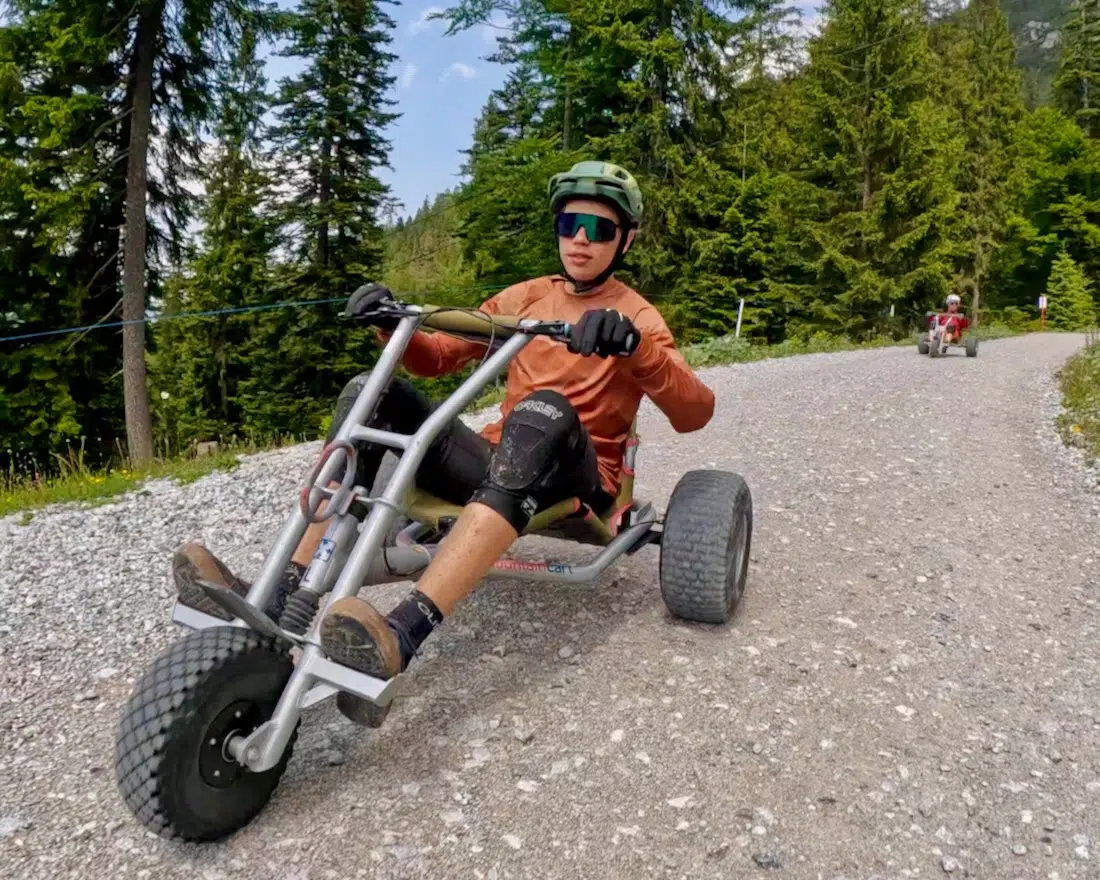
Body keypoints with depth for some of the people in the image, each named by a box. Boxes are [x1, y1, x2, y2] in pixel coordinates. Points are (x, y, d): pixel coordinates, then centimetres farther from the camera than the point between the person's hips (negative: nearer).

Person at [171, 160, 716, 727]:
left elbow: (694, 412, -15)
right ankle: (284, 592, -26)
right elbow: (437, 356, 14)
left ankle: (402, 636, -52)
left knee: (547, 412, -38)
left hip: (576, 481, -4)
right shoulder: (524, 298, 15)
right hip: (500, 465, 4)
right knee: (373, 392, -14)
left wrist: (633, 346, -34)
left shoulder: (637, 315, 3)